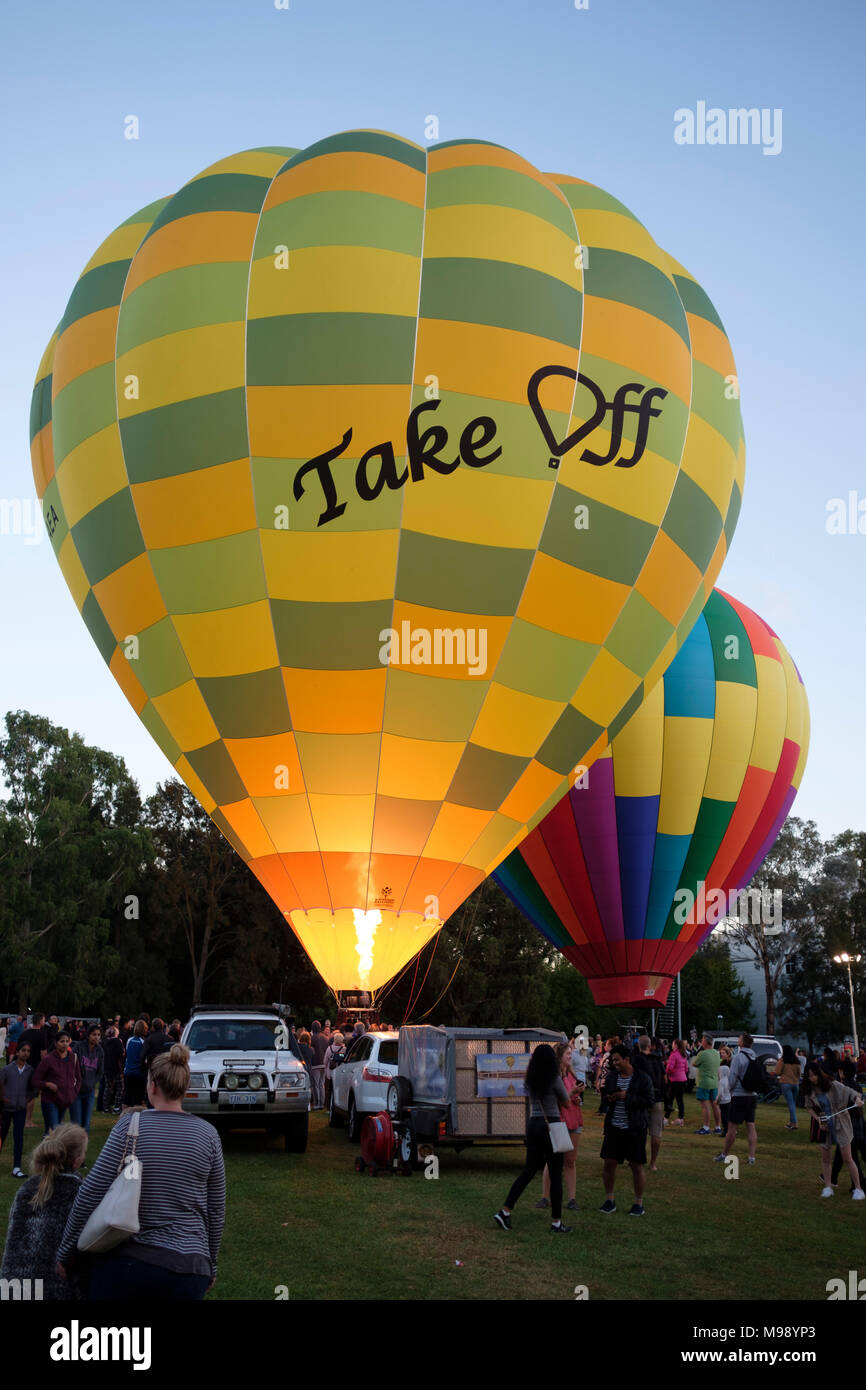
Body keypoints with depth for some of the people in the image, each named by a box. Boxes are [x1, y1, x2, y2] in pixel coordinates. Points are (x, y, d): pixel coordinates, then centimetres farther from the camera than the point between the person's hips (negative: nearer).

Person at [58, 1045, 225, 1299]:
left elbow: (90, 1194, -6)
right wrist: (211, 1265, 18)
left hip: (125, 1260, -1)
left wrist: (64, 1252, 6)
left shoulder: (129, 1125, -6)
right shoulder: (208, 1134, 0)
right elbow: (216, 1210, 5)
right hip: (187, 1268, 2)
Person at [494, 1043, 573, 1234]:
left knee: (529, 1171, 13)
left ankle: (505, 1211, 6)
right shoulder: (555, 1079, -11)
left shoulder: (529, 1081, 5)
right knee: (556, 1175, 3)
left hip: (533, 1124, 6)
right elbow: (566, 1103, 1)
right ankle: (556, 1223, 7)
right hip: (551, 1126, -6)